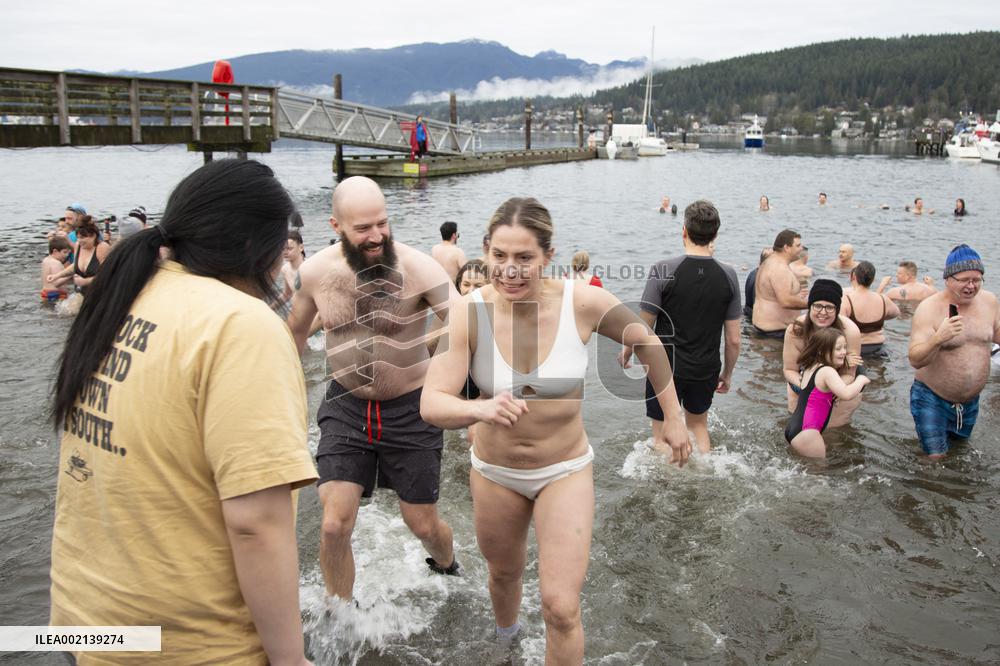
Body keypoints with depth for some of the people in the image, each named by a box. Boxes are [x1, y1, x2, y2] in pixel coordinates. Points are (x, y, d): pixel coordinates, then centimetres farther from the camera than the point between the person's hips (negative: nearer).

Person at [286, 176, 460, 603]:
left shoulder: (417, 269, -21)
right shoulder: (314, 272, -10)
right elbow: (296, 331, 10)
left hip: (410, 409, -2)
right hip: (345, 407, 2)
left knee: (423, 525, 10)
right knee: (334, 526, -2)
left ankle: (447, 568, 47)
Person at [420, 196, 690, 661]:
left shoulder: (583, 302, -22)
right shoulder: (469, 313, -22)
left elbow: (647, 342, -3)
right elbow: (432, 404, -27)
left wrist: (673, 418, 2)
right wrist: (479, 409, -48)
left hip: (565, 471, -1)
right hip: (494, 472, 2)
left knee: (561, 610, -8)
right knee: (505, 573, 27)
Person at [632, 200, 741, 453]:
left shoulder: (664, 270, -17)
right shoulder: (728, 275, -6)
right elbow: (734, 340, -2)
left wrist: (625, 356, 6)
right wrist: (727, 374, 14)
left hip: (666, 368, -4)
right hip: (706, 370, 4)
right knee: (698, 424, 28)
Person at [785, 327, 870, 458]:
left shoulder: (809, 368, 14)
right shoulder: (827, 371, -13)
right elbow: (846, 394, -27)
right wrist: (860, 380, -7)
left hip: (792, 428, 9)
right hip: (806, 433, -9)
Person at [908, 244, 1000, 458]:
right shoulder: (929, 308, -19)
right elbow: (915, 360, -24)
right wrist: (938, 339, -41)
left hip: (970, 401, 6)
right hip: (932, 399, -5)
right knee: (935, 458, -8)